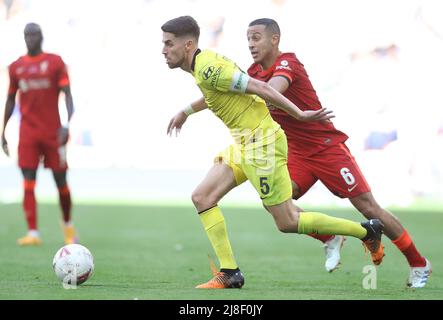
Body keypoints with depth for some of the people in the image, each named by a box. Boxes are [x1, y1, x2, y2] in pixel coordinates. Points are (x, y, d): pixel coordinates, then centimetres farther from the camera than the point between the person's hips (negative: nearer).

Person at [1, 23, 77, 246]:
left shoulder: (55, 62, 1)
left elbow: (67, 95, -5)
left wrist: (67, 124, -19)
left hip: (53, 133, -2)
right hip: (28, 133, 2)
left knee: (61, 182, 4)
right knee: (28, 183, -9)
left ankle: (68, 224, 28)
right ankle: (32, 233, -12)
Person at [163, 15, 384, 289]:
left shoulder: (208, 69, -21)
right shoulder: (203, 64, 9)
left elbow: (259, 87, -21)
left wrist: (299, 114, -17)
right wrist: (186, 112, 40)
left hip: (261, 144, -10)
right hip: (244, 144, 10)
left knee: (287, 222, -3)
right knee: (202, 197, 3)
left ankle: (367, 231, 10)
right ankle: (230, 274, 4)